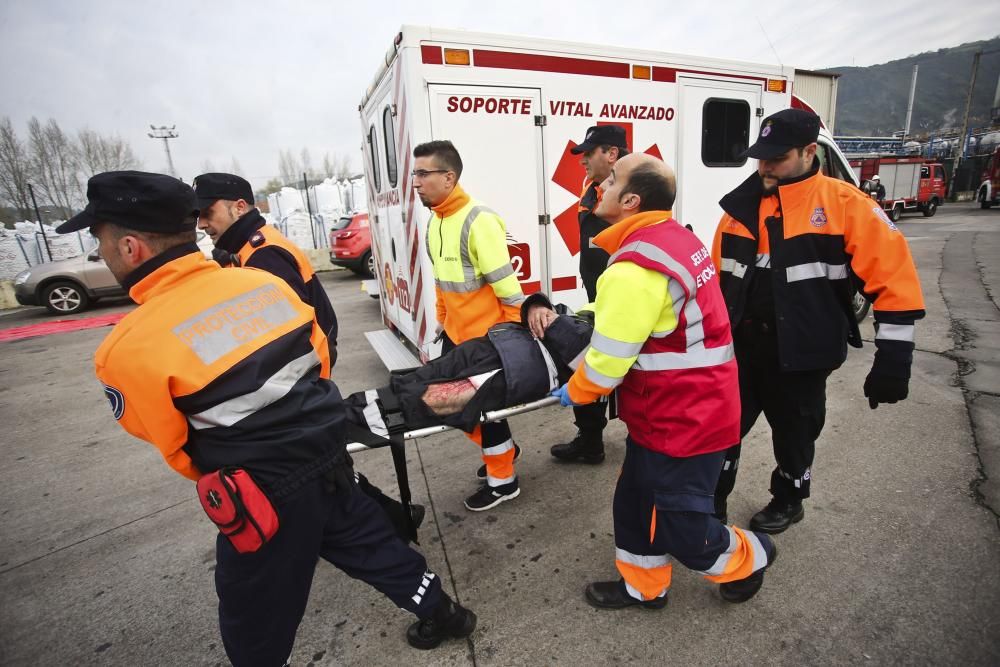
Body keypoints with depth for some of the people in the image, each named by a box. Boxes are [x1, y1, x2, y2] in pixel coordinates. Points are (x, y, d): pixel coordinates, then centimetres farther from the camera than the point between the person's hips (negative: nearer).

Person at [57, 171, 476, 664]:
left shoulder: (129, 349, -18)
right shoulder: (264, 282, -6)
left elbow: (171, 445, -4)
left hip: (263, 493, -5)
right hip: (328, 455, 6)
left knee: (255, 614, 20)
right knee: (366, 540, 26)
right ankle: (440, 612, 44)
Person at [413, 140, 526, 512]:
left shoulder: (479, 221, -20)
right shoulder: (435, 220, 7)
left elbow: (506, 286, -20)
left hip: (488, 337, -8)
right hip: (456, 332, 9)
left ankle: (503, 481, 26)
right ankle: (502, 450, 40)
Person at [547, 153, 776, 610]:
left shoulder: (635, 269, -29)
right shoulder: (672, 238, 3)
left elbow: (609, 360, -23)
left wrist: (573, 392, -3)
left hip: (680, 420, -9)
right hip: (689, 409, 10)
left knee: (682, 525, 11)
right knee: (636, 501, 21)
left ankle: (748, 558, 41)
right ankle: (643, 586, 41)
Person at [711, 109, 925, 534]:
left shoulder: (846, 205, -9)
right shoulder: (741, 206, 3)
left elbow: (894, 278, -10)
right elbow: (715, 275, 11)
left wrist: (892, 357, -14)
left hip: (801, 353, -3)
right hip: (740, 346, 4)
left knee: (794, 432, 17)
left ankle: (788, 501, 43)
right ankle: (709, 503, 32)